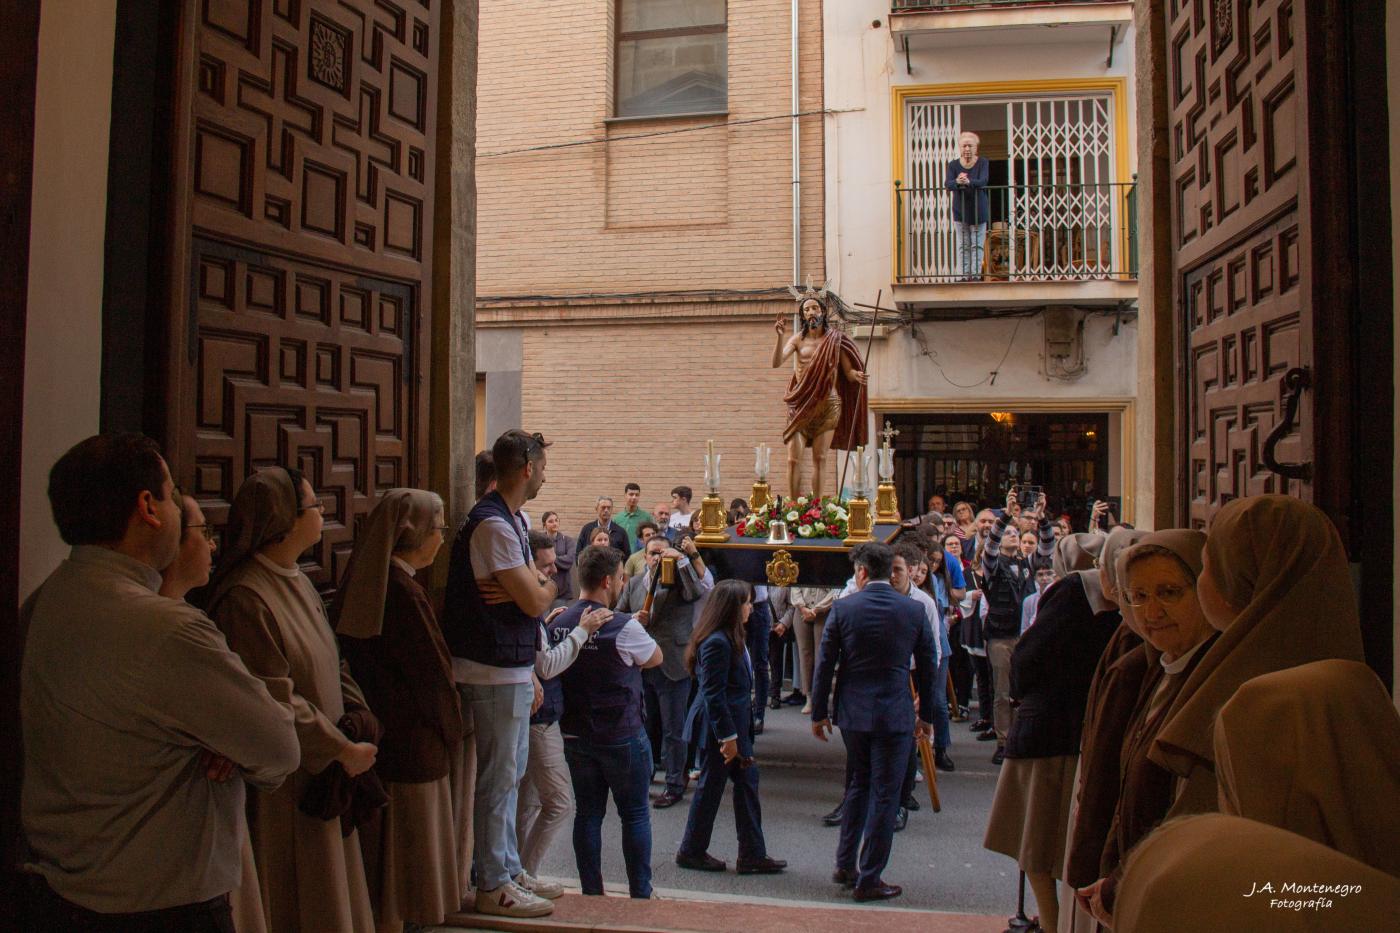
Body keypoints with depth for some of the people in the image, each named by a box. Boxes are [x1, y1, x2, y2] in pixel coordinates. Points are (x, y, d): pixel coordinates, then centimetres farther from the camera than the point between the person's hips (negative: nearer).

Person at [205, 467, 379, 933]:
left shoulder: (299, 583, 8)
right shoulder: (245, 597, -21)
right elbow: (276, 701, -21)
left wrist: (359, 720, -5)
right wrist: (343, 750, -15)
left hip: (324, 772, 9)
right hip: (284, 781, -9)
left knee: (329, 893, 19)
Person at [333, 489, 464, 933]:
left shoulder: (365, 585, 6)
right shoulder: (403, 592, -22)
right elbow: (432, 673, -19)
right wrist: (451, 734, -4)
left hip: (373, 739, 9)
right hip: (411, 747, -9)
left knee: (378, 859, 19)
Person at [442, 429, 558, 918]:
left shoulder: (512, 519, 12)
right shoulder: (494, 524, -21)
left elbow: (533, 591, 12)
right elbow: (536, 601, -22)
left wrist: (534, 585, -10)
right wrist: (547, 586, 0)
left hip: (512, 666, 10)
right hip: (497, 671, -10)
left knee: (511, 772, 18)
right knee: (498, 777, 1)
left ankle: (509, 869, 31)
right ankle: (494, 886, 13)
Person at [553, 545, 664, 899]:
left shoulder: (557, 624, -1)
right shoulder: (623, 627, -18)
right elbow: (656, 658, -3)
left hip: (575, 734, 5)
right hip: (622, 737, -5)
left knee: (588, 813, 12)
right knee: (635, 815, 7)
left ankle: (591, 894, 18)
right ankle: (640, 894, 14)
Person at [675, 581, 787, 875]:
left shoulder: (730, 639, 8)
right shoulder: (717, 642, -22)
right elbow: (713, 694, -23)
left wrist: (738, 733, 17)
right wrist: (727, 736, -20)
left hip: (735, 724, 10)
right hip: (719, 727, -10)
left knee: (748, 781, 11)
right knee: (711, 787, 4)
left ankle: (752, 854, 18)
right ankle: (691, 851, 20)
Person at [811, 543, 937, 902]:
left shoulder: (843, 608, -6)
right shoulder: (914, 610, -3)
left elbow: (824, 665, -4)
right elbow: (927, 668, 3)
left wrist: (819, 713, 6)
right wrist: (926, 715, 14)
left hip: (852, 712, 2)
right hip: (895, 714, -2)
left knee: (860, 782, 21)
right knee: (884, 795, 6)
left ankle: (844, 865, 25)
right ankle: (869, 879, 10)